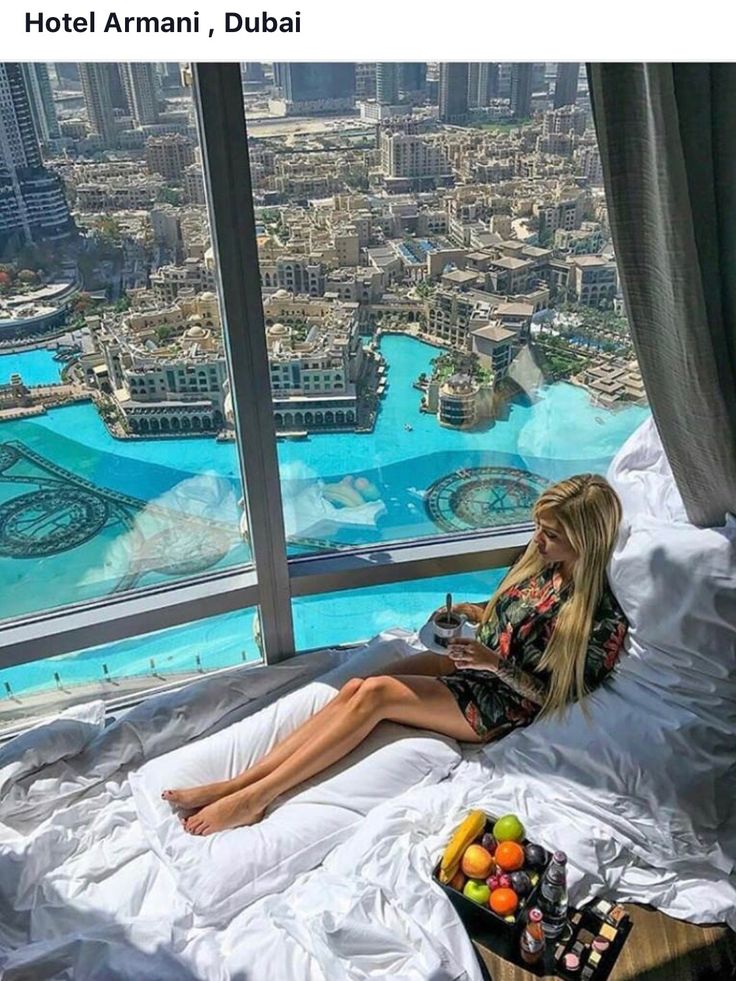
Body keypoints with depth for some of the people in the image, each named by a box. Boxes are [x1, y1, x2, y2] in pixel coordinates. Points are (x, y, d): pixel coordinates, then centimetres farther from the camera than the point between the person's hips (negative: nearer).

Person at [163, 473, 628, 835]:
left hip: (502, 703, -7)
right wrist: (468, 611, 1)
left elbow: (555, 694, -12)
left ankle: (254, 798, -22)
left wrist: (496, 664, -23)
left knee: (376, 692, -27)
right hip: (472, 665, 7)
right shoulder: (541, 563, 4)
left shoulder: (603, 618, -16)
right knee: (355, 687, -17)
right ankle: (237, 783, -18)